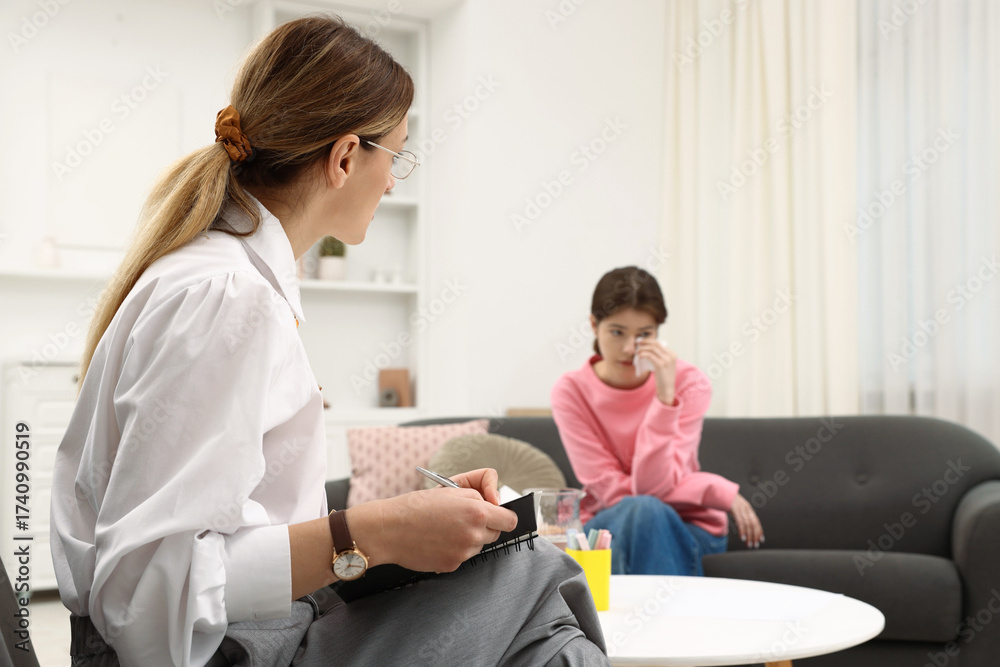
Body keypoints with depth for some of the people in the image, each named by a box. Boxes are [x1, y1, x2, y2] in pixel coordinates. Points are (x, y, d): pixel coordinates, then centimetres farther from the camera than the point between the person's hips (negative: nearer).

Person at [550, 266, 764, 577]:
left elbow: (655, 485, -22)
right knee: (640, 508, -33)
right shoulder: (571, 391, -11)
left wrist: (665, 397, -31)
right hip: (608, 527, 0)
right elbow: (611, 491, -16)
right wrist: (719, 490, -17)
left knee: (646, 510, -33)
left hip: (685, 529, 0)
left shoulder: (689, 383, -12)